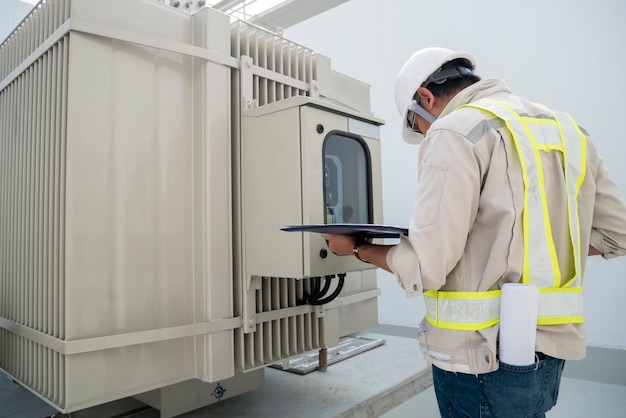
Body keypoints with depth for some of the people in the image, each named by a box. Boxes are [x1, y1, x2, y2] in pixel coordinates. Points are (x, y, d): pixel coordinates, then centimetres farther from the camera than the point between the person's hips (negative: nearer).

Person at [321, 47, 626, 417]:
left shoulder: (454, 132, -14)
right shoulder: (567, 128, 9)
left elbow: (426, 267, -18)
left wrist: (357, 248, -2)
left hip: (486, 356, -7)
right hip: (552, 350, 8)